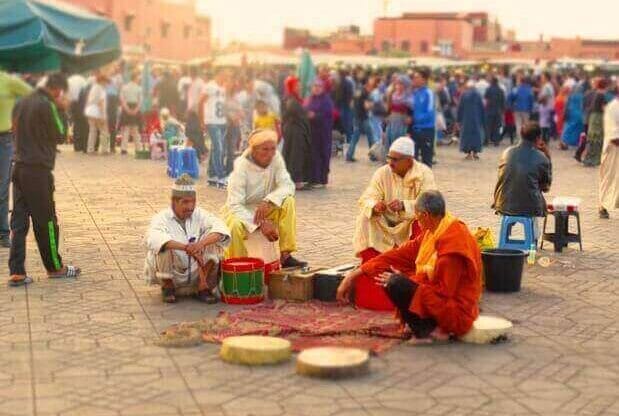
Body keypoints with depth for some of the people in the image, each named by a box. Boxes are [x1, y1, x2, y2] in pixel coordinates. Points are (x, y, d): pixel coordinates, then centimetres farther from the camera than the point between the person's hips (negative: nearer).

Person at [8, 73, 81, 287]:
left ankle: (16, 272, 3)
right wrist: (60, 110, 0)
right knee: (46, 221, 6)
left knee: (19, 221, 6)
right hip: (38, 170, -7)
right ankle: (54, 267, 18)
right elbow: (60, 135, -7)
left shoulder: (21, 103, 11)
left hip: (18, 167, 7)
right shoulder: (47, 106, -13)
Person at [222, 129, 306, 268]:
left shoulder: (276, 158, -11)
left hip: (265, 209, 4)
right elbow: (235, 206, -27)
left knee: (288, 201, -24)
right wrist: (261, 223, -37)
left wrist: (268, 201, -36)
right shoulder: (241, 167, -24)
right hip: (241, 210, -4)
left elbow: (287, 185, -17)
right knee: (236, 225, -38)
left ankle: (286, 255, -20)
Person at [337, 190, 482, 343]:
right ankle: (430, 327, 4)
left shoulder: (452, 241, -23)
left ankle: (429, 331, -6)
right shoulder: (432, 233, 4)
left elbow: (443, 290, -23)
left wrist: (405, 281, -12)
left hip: (455, 311, -10)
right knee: (387, 278, 9)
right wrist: (356, 273, -1)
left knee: (396, 284, -22)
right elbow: (401, 254, 3)